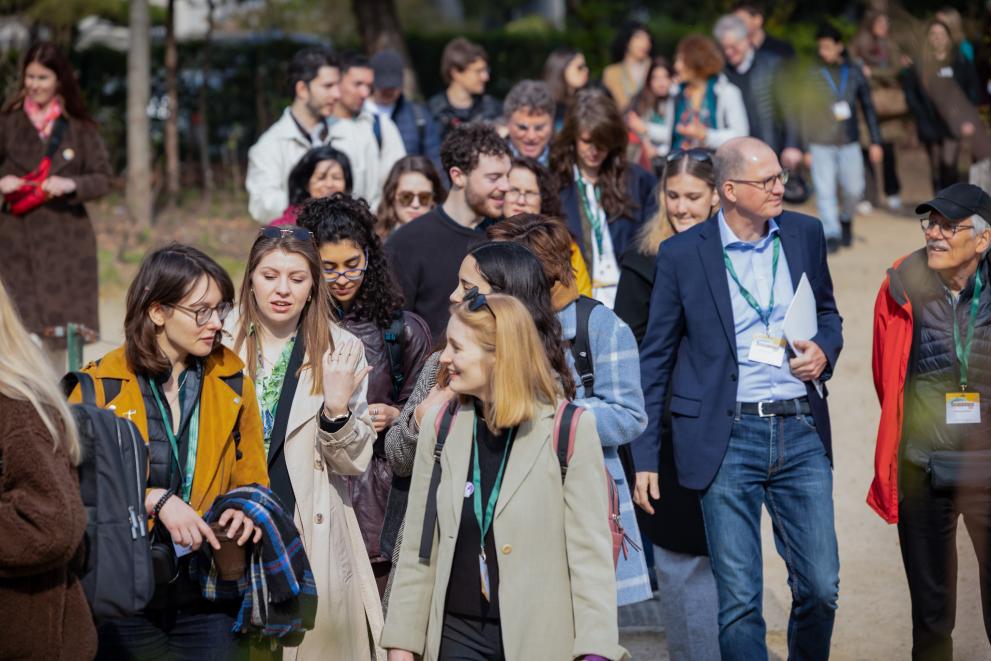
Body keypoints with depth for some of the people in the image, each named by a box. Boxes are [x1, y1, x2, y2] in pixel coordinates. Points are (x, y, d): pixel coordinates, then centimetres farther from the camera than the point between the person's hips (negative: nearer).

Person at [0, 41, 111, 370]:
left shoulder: (80, 128, 5)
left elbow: (103, 179, 4)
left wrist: (70, 185, -14)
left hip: (67, 235, 1)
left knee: (61, 331, 3)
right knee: (29, 334, -10)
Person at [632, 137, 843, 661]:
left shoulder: (804, 234, 7)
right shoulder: (681, 254, -2)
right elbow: (655, 359, 3)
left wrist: (824, 351, -3)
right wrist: (644, 458, 2)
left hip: (801, 431, 3)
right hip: (728, 436, -3)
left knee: (821, 587, 4)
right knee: (738, 598, -1)